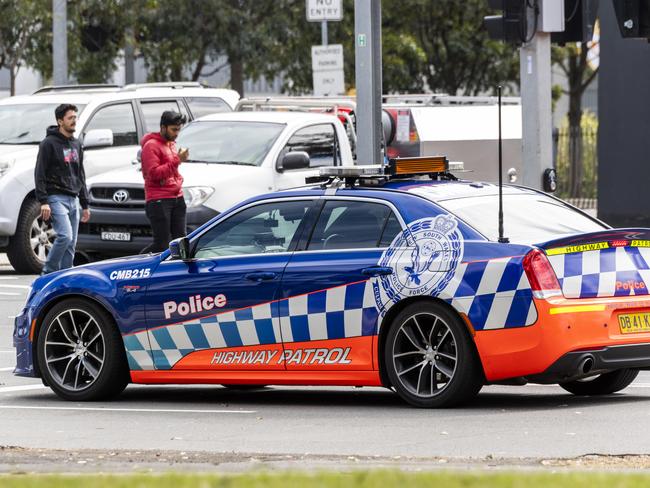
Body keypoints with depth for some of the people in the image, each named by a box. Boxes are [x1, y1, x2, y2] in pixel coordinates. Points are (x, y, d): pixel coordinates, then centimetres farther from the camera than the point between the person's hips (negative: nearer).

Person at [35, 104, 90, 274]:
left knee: (71, 243, 4)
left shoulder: (76, 144, 18)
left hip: (73, 199, 7)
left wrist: (85, 205, 20)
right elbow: (39, 174, -9)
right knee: (65, 236, -20)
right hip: (56, 198, -7)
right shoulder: (49, 143, -5)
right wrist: (43, 201, -18)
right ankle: (48, 273, -10)